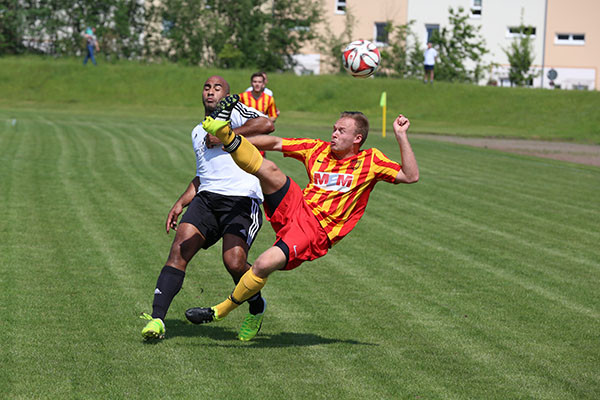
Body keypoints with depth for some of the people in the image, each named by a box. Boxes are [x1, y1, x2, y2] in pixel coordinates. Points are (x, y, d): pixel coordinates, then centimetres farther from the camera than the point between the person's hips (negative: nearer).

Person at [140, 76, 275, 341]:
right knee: (180, 248, -15)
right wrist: (180, 204, 23)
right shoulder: (197, 132, 28)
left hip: (242, 200, -6)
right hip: (206, 199, 6)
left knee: (234, 262, -21)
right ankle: (157, 319, -20)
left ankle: (257, 309, 10)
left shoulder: (232, 111, 4)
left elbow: (266, 124, -16)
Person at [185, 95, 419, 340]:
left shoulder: (370, 160, 2)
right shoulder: (319, 149, 13)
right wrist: (239, 142, 6)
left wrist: (401, 137, -13)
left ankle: (220, 311, -10)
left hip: (317, 231, -5)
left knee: (264, 265, -26)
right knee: (269, 169, -21)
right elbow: (277, 144, 16)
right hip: (295, 208, 5)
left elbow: (411, 176, -6)